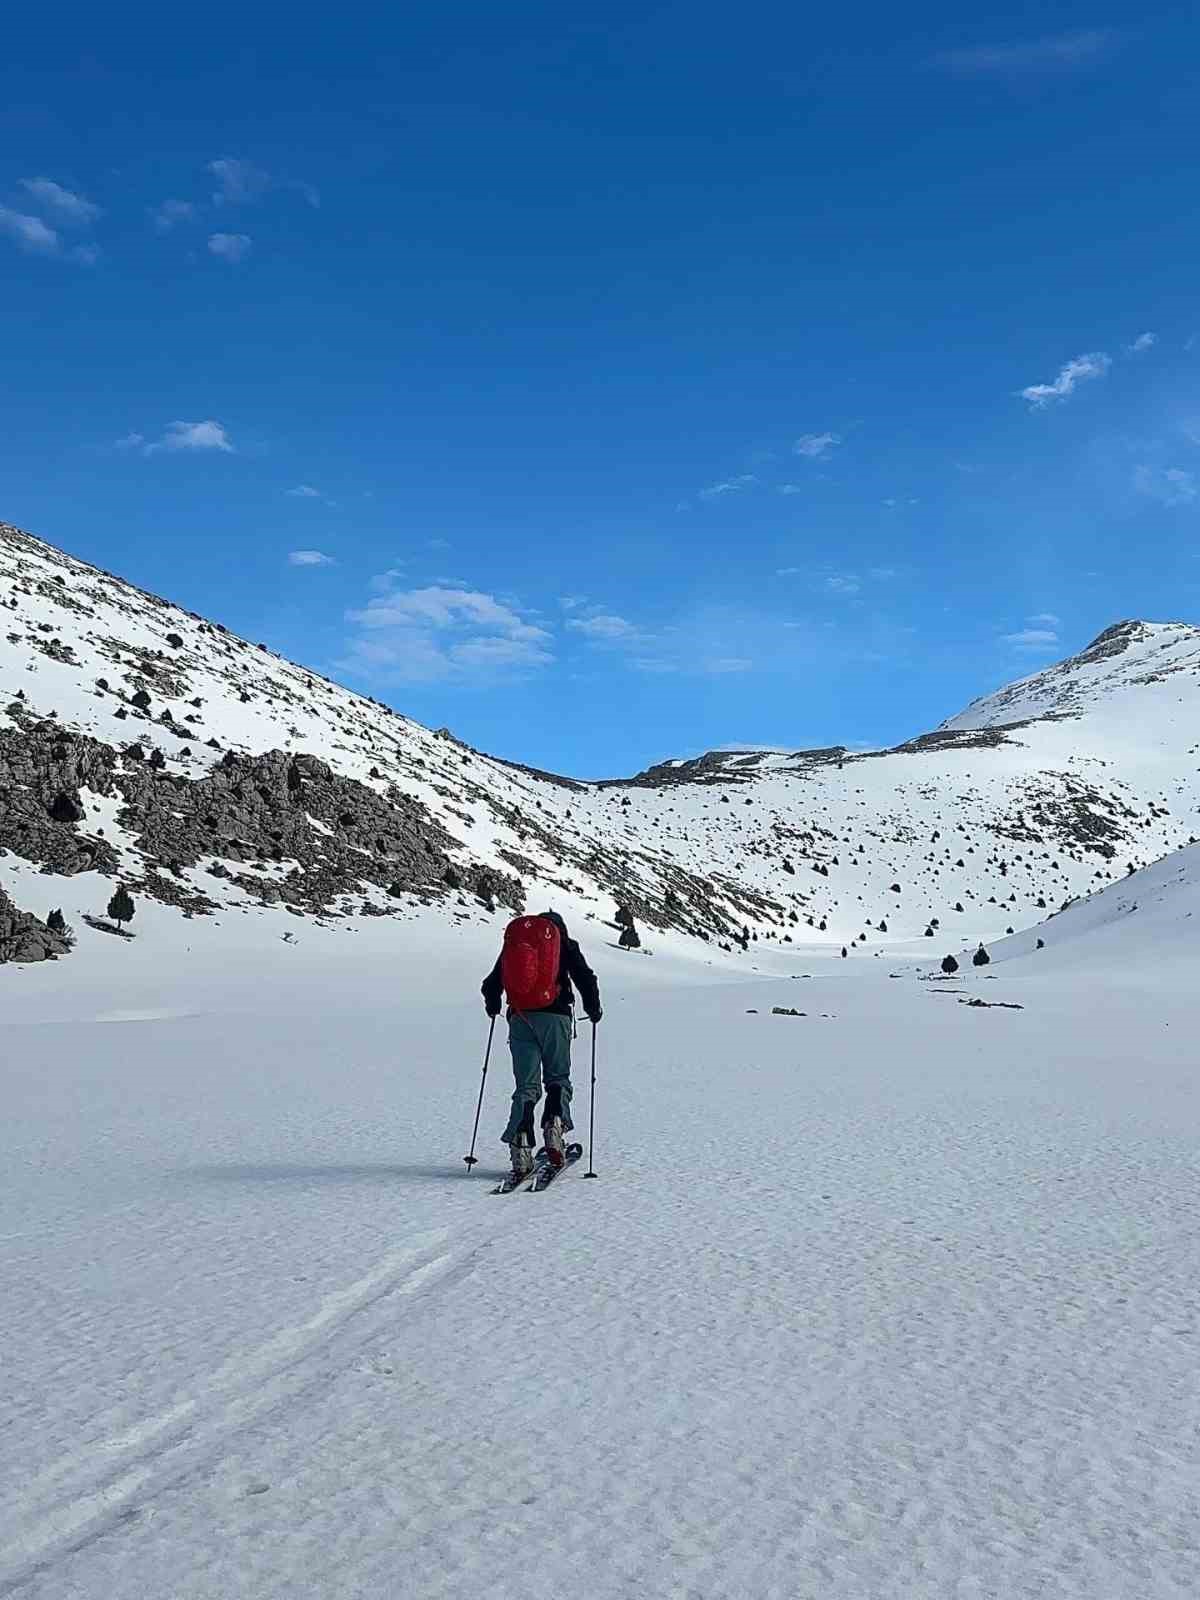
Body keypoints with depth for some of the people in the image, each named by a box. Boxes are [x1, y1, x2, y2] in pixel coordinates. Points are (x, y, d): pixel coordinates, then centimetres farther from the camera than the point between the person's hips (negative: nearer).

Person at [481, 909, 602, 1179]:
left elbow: (491, 985, 19)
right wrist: (593, 1010, 17)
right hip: (555, 1016, -2)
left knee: (526, 1085, 5)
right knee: (558, 1077, 12)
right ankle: (554, 1123, -12)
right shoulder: (566, 944, 12)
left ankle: (520, 1141, -11)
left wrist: (493, 1006, 38)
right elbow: (586, 979, 2)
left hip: (521, 1018, 2)